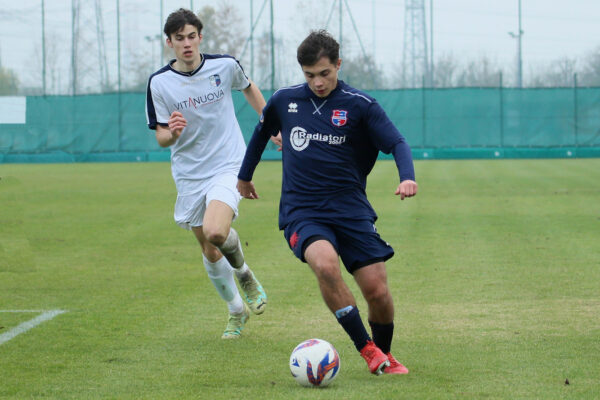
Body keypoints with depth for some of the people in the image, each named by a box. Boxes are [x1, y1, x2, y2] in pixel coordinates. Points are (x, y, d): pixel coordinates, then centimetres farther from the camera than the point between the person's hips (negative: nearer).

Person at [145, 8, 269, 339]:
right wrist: (171, 132, -26)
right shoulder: (159, 83, -7)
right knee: (210, 253, 8)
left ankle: (244, 274, 5)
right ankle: (236, 311, 31)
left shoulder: (224, 66, -6)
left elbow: (249, 89, 17)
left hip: (228, 166, -2)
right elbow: (161, 138, -3)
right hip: (189, 175, 2)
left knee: (215, 232, -27)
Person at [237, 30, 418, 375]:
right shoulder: (284, 101, 7)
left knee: (378, 291, -8)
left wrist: (407, 177, -29)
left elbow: (397, 143, -9)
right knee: (326, 264, -31)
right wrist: (245, 176, 37)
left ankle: (385, 356, 22)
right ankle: (367, 350, -20)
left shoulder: (360, 106, -3)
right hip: (302, 213, 0)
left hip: (351, 210, 0)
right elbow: (261, 134, 26)